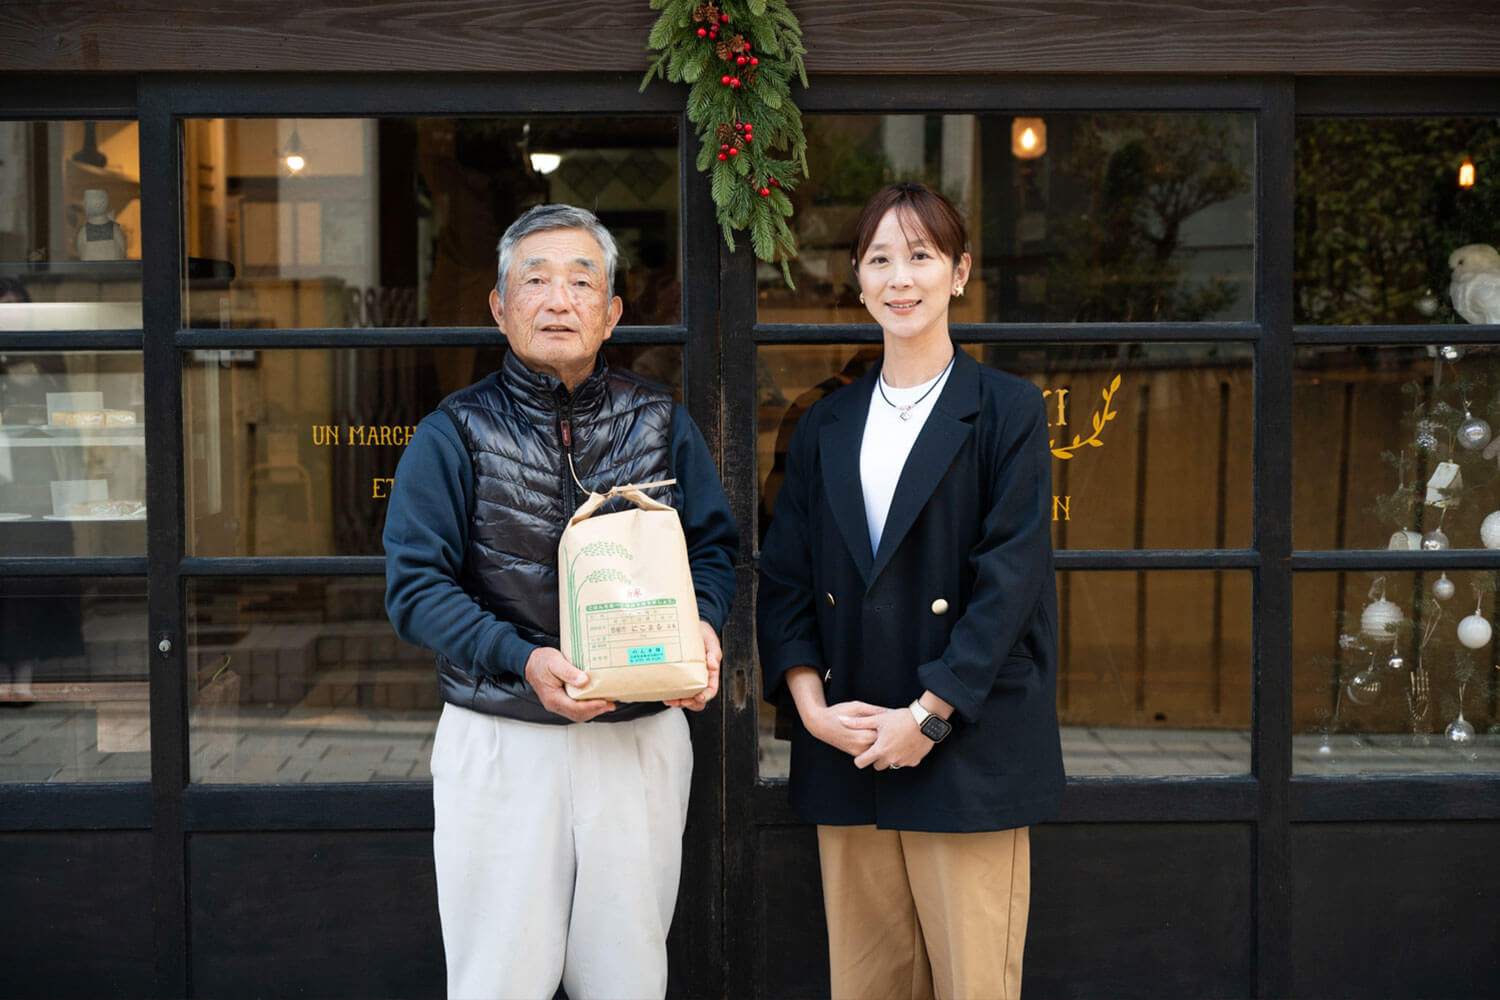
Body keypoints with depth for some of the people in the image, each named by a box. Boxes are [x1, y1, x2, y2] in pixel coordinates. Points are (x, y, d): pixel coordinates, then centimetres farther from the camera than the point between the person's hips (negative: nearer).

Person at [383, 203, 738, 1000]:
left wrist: (701, 626, -9)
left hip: (643, 737, 3)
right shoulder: (455, 434, -1)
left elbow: (714, 545, 13)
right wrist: (524, 660, -21)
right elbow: (416, 585, -7)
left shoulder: (659, 423, 8)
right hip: (502, 744, -2)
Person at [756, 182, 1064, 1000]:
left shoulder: (1006, 412, 0)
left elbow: (1011, 577, -8)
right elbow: (783, 577, 10)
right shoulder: (827, 426, 13)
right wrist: (811, 705, -5)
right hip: (845, 750, 4)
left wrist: (928, 715, -13)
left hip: (967, 745, -4)